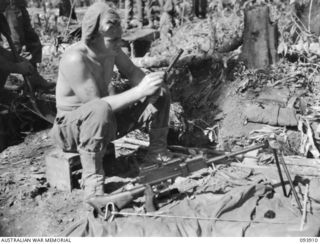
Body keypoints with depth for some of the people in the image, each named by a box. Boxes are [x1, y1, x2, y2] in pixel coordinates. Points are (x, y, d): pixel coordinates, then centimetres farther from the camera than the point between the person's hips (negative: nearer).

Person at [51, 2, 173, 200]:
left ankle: (157, 152, 10)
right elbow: (96, 104, -33)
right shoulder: (75, 59, -30)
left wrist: (147, 82, -17)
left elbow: (132, 72, 6)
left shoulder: (111, 48, -9)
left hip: (107, 119, 8)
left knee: (160, 93, 0)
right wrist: (140, 91, -36)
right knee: (100, 111, -44)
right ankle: (92, 177, -28)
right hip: (72, 127, -7)